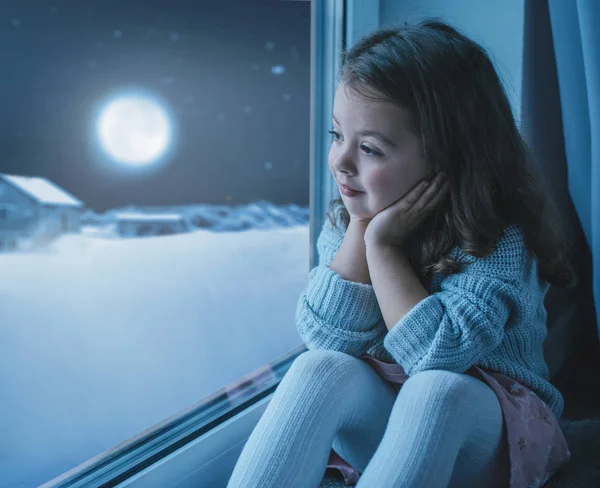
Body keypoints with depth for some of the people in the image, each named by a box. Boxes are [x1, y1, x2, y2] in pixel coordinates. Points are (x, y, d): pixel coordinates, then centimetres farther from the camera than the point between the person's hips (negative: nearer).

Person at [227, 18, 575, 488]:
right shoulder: (344, 219, -3)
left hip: (485, 431, -3)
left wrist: (383, 244, -23)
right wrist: (361, 231, -20)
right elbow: (327, 338, -13)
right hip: (379, 415, 4)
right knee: (321, 368, -27)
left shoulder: (500, 238, -19)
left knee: (436, 390, -36)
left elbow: (439, 353, -30)